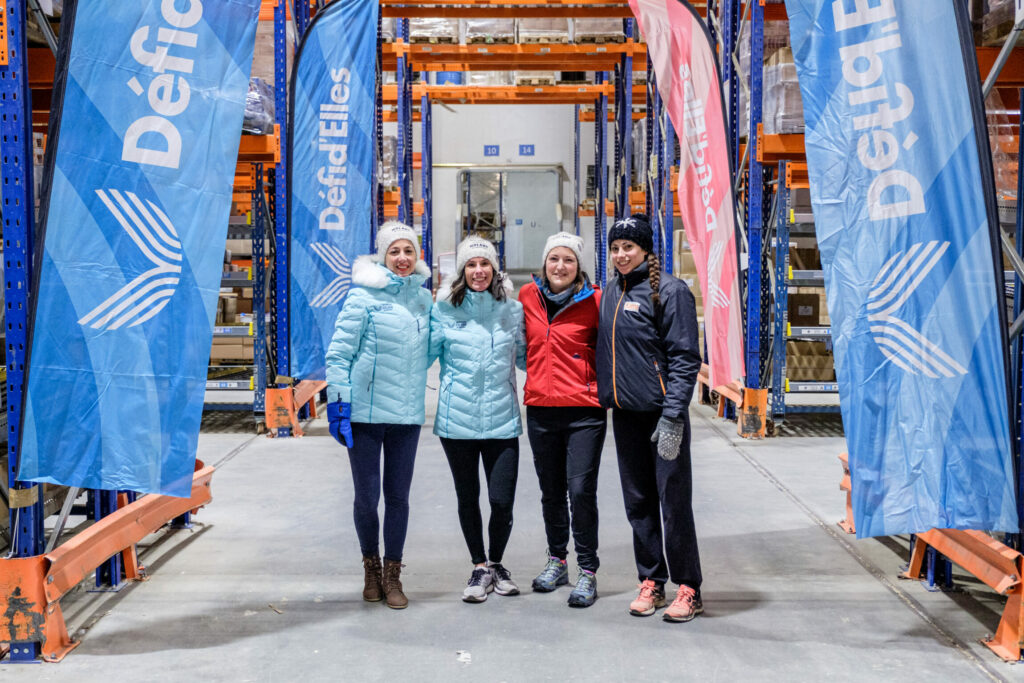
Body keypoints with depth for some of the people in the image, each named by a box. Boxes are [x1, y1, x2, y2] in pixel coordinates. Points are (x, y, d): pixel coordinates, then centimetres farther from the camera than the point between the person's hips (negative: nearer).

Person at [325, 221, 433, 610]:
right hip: (365, 413, -4)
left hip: (407, 415, 4)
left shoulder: (424, 298, 8)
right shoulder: (364, 295, -7)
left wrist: (414, 390, 13)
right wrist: (337, 402, -11)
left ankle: (393, 574, 23)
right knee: (366, 496, 5)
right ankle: (371, 568, 27)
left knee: (398, 496, 9)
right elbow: (339, 351, -8)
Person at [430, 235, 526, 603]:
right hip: (457, 419, 0)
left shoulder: (512, 310, 6)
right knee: (467, 499, 11)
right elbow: (425, 352, 7)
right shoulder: (445, 309, 1)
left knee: (502, 501, -3)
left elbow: (525, 356, 15)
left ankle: (496, 563, 25)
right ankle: (480, 568, 30)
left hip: (502, 418, 0)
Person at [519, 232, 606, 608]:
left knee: (581, 491, -6)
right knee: (551, 491, 14)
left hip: (584, 410, -4)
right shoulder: (528, 295, 5)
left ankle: (587, 570, 6)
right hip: (540, 408, 4)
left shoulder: (593, 301, -5)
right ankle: (557, 560, 31)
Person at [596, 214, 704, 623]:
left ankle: (688, 590, 10)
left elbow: (685, 358, -12)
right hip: (624, 413, 7)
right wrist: (605, 394, 12)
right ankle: (650, 582, 23)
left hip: (661, 412, -6)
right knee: (638, 501, 11)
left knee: (674, 500, -1)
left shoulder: (669, 291, -8)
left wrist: (673, 416, -18)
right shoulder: (610, 292, 12)